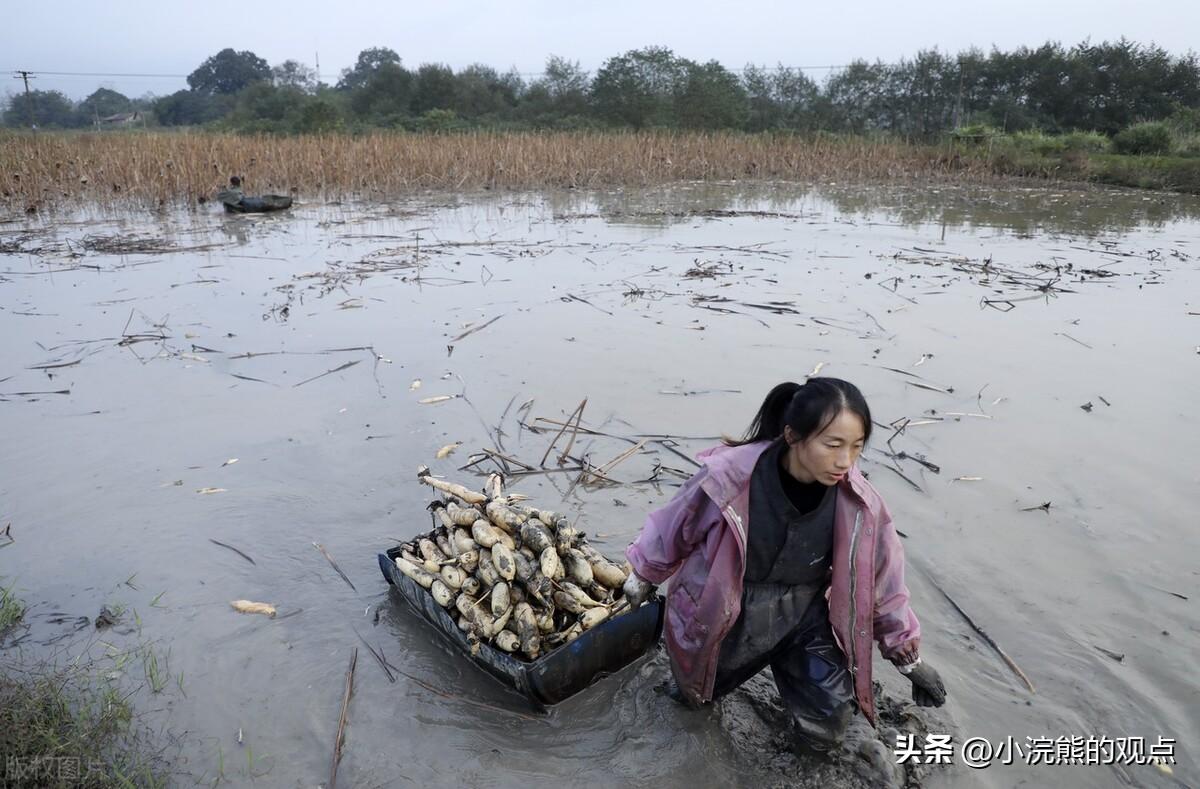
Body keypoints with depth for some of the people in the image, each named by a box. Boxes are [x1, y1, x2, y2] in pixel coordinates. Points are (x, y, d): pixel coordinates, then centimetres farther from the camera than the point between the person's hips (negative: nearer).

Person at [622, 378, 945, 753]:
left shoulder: (857, 502, -22)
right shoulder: (729, 476, -31)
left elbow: (883, 580, -4)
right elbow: (674, 528, -11)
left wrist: (910, 659, 7)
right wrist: (643, 577, 7)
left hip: (801, 616, 2)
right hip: (719, 616, -1)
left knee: (824, 733, -1)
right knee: (691, 696, 18)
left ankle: (791, 667, 27)